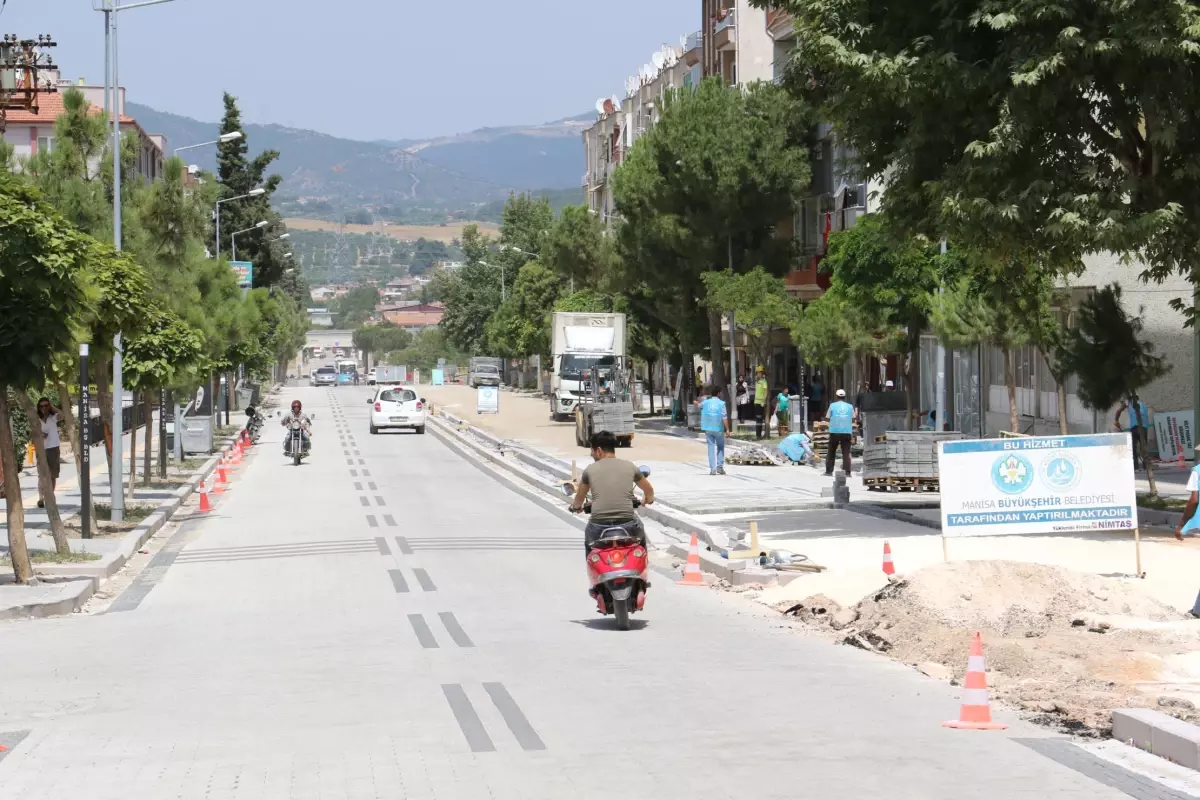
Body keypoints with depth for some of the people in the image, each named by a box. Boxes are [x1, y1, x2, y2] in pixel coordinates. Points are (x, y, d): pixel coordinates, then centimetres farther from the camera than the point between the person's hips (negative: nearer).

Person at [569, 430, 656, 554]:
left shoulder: (591, 469, 7)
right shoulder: (630, 466, 8)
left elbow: (579, 498, 23)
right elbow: (649, 490, 25)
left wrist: (576, 506, 47)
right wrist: (647, 500, 49)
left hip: (599, 527, 0)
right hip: (627, 525, 1)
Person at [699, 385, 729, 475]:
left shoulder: (705, 403, 3)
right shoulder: (721, 403, -7)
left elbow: (699, 406, 28)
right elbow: (724, 417, -14)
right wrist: (727, 429, -10)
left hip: (708, 428, 2)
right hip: (718, 428, -2)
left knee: (711, 448, 4)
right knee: (720, 447, 14)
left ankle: (712, 469, -2)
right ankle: (720, 466, 4)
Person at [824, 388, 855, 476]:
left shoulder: (832, 405, 0)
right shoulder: (850, 406, 4)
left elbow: (827, 417, 3)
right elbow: (853, 419, 8)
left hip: (834, 432, 0)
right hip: (847, 432, 0)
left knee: (831, 452, 12)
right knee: (846, 453, 1)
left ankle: (829, 471, 12)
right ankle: (847, 472, -6)